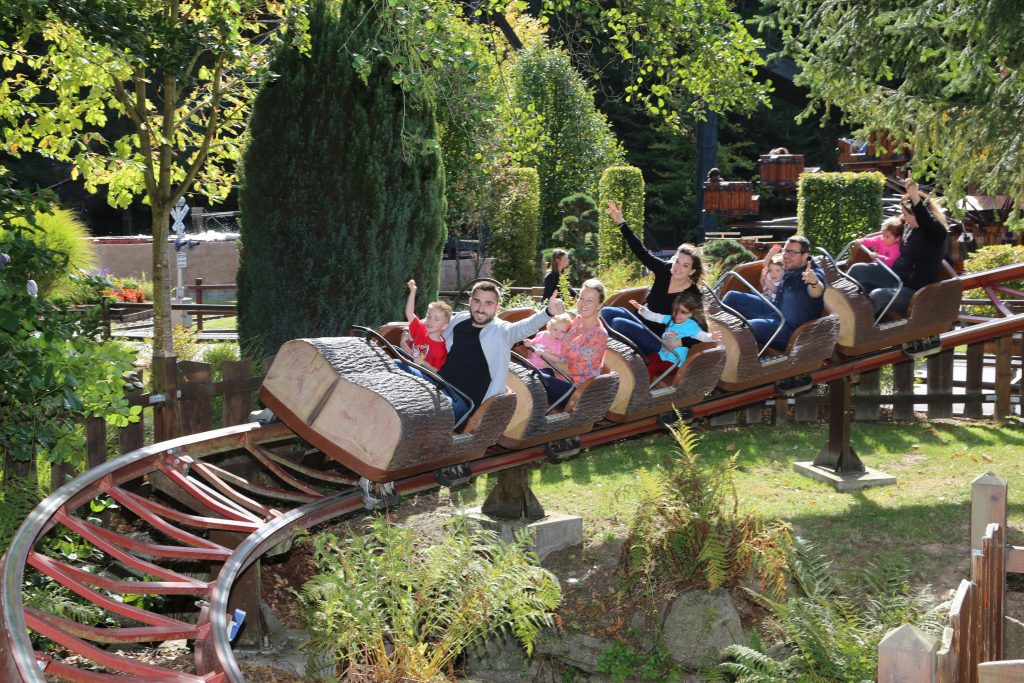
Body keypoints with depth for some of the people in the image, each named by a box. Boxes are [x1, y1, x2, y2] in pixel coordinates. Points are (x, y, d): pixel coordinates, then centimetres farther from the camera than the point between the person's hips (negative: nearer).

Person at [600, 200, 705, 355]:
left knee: (618, 323, -25)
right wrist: (621, 222, -5)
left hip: (660, 340, -7)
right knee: (606, 312, -7)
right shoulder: (665, 270, -4)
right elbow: (641, 251, -2)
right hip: (644, 324, 7)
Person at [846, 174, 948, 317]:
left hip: (915, 292, -9)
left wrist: (914, 196, -58)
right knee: (858, 269, -2)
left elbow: (925, 222, -46)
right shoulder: (909, 226, 6)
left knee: (877, 295, -33)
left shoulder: (936, 232, -20)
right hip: (896, 278, 9)